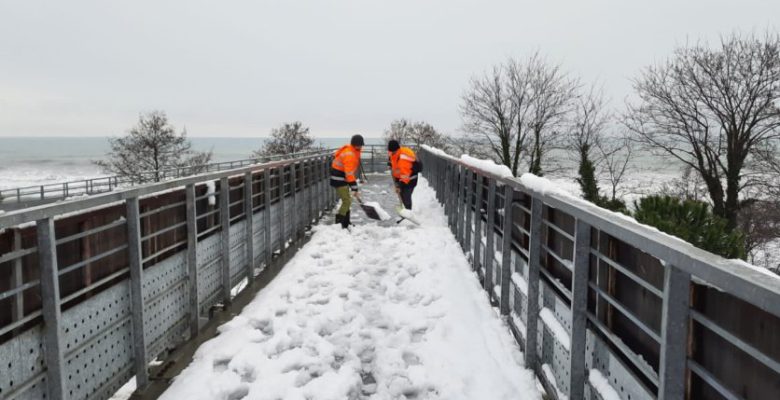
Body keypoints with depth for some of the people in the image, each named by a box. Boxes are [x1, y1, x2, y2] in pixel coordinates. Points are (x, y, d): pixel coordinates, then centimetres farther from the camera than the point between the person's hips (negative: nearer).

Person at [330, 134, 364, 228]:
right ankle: (339, 223, -9)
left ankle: (346, 222, 27)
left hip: (343, 178, 10)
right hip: (339, 179, -10)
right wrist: (354, 189, -28)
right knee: (347, 201, -13)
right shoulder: (349, 154, -27)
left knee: (347, 200, 16)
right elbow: (349, 174, -29)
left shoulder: (353, 150, 5)